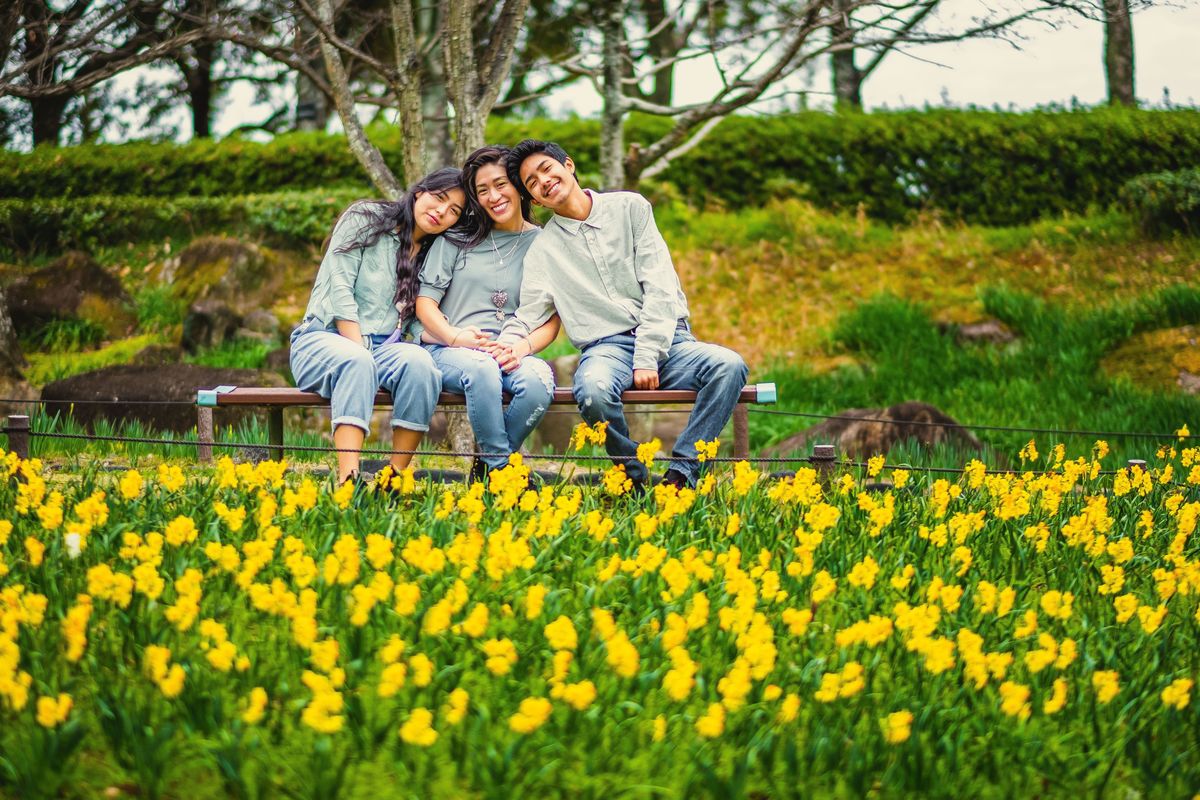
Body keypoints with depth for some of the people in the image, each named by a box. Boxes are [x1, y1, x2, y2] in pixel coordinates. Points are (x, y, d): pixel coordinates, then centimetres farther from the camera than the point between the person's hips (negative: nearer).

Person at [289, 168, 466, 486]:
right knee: (356, 361, -39)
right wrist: (360, 351, -18)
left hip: (383, 347, 4)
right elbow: (339, 288, -8)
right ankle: (349, 480, -53)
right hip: (324, 339, -4)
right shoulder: (365, 219, 1)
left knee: (419, 362, -32)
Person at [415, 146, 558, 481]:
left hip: (513, 355, 1)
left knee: (539, 378, -34)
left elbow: (552, 320, 7)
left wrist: (523, 346, -15)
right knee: (481, 368, -38)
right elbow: (425, 301, 6)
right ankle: (501, 466, -22)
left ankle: (487, 464, -12)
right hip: (451, 352, -1)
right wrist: (455, 336, -14)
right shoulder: (458, 237, 12)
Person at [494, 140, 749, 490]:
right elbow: (528, 316, 9)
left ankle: (681, 473, -30)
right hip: (606, 346, 0)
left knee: (729, 365, -31)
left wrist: (647, 357, -10)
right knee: (594, 390, -38)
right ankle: (634, 477, -15)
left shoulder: (629, 207, 9)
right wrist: (508, 343, -17)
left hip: (664, 338, 0)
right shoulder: (543, 248, 14)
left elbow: (660, 286, 1)